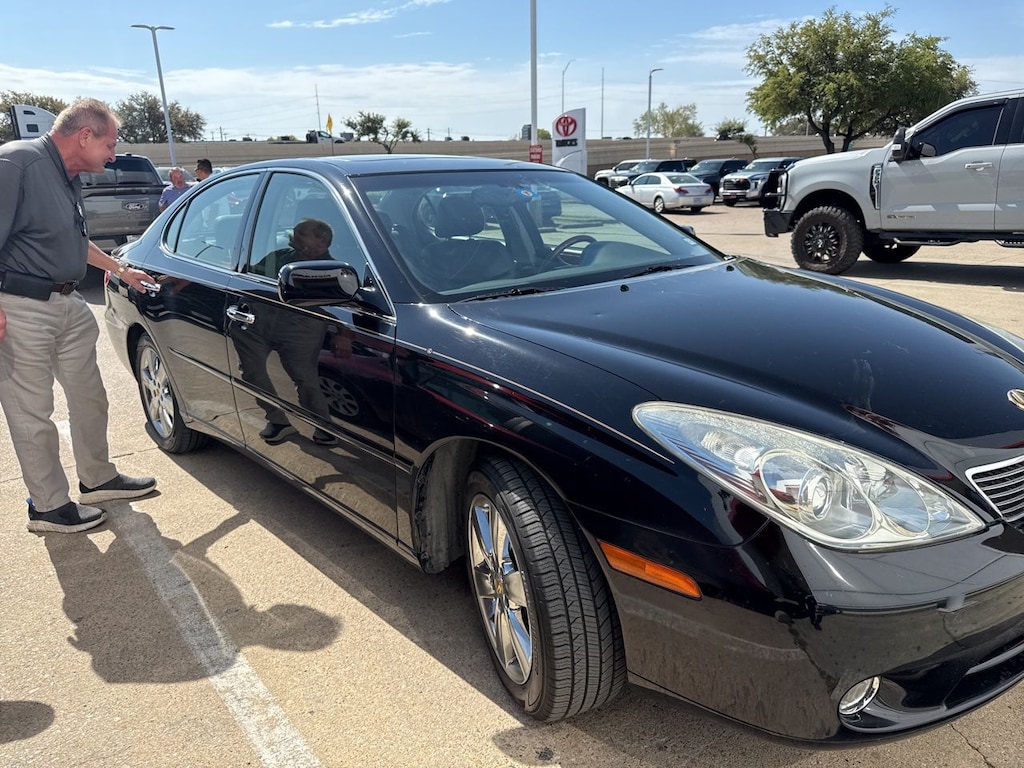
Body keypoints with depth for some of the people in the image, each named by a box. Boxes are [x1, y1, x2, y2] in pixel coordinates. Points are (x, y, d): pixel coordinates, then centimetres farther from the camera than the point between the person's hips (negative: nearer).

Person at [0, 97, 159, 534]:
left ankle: (97, 479, 34)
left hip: (68, 305, 9)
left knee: (89, 398, 17)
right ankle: (49, 507, 14)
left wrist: (120, 270, 33)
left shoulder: (70, 178, 13)